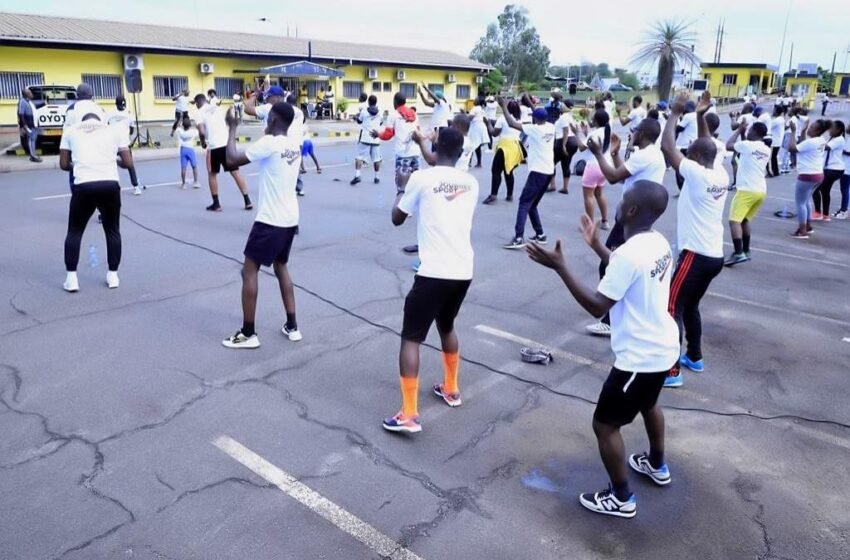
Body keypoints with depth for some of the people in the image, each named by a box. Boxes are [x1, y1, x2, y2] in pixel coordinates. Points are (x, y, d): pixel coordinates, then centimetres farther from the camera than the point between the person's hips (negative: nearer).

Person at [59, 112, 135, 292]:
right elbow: (128, 163, 14)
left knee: (75, 232, 16)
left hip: (83, 186, 0)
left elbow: (64, 164, 16)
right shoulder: (115, 130, 17)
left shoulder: (71, 131, 18)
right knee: (113, 231, 19)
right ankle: (113, 275, 21)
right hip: (110, 185, 0)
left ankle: (71, 278, 14)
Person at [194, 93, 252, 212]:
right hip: (227, 143, 4)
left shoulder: (200, 113, 0)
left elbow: (202, 132, -10)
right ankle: (247, 201, 1)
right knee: (235, 172, 5)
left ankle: (216, 204, 13)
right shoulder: (217, 108, 16)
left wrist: (203, 142, 7)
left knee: (212, 174, 12)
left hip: (214, 146, -4)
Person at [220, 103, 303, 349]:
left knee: (249, 271, 2)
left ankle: (248, 334, 5)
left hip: (270, 220, -8)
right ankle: (292, 326, 21)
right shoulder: (294, 145, 9)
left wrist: (232, 128, -3)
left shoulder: (268, 143, -15)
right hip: (290, 218, 8)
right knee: (281, 267, 21)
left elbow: (232, 160, -14)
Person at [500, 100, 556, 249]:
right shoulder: (551, 128, 8)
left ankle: (519, 238, -20)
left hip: (538, 171, -8)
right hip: (549, 171, 8)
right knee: (532, 204, 18)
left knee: (524, 203, -9)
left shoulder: (535, 129, -12)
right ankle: (540, 235, 19)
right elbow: (541, 116, 31)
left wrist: (504, 107, -3)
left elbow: (512, 124, -14)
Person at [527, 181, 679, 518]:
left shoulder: (629, 253, -28)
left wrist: (559, 267, -27)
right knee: (647, 403, 34)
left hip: (639, 357, -10)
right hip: (663, 348, 10)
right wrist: (596, 246, 19)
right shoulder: (658, 243, 1)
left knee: (605, 425, 6)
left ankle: (621, 499, 20)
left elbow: (597, 306, -26)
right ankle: (656, 465, 55)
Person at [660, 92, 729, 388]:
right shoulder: (721, 175, 7)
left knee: (673, 308, -6)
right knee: (690, 306, 23)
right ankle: (695, 357, 34)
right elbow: (707, 148, 25)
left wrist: (675, 112, -6)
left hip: (695, 255, -9)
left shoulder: (696, 174, -14)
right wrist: (700, 116, 20)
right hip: (715, 256, 9)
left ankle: (671, 371, -7)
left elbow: (667, 147, -16)